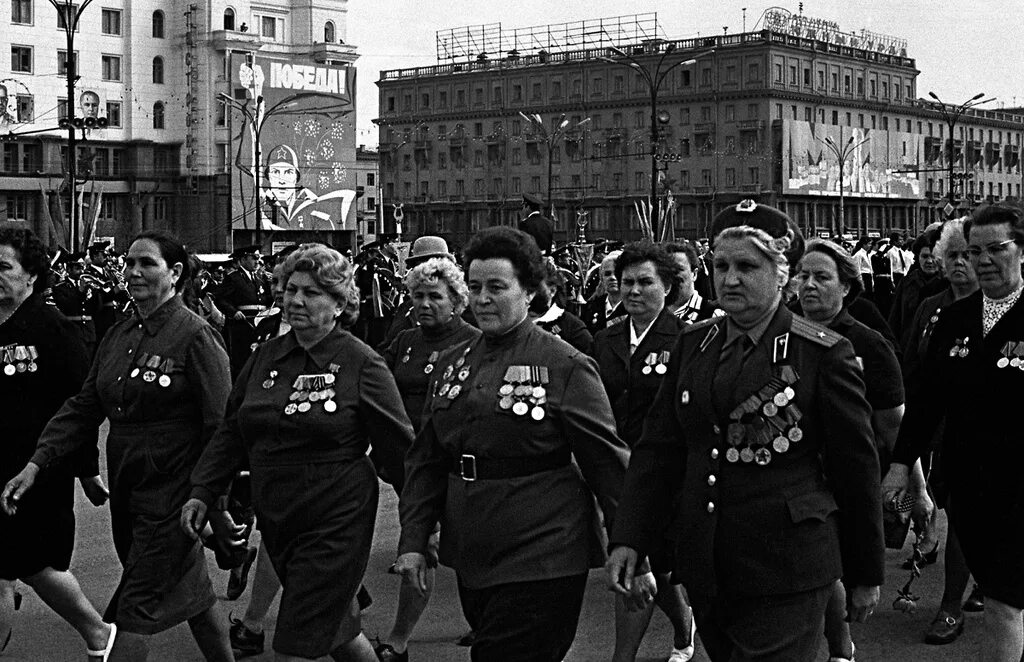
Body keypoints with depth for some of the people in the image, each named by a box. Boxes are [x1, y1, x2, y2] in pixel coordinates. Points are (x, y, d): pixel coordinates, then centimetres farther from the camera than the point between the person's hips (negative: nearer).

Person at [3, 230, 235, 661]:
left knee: (136, 607, -4)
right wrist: (36, 464, -3)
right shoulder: (118, 337, 9)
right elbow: (83, 407, 8)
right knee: (190, 590, 20)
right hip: (126, 487, 7)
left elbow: (221, 426, -15)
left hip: (172, 489, -7)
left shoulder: (195, 336, -14)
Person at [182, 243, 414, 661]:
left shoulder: (362, 364, -9)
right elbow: (232, 432, 13)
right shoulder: (267, 356, 6)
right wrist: (203, 493, 4)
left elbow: (399, 446, -7)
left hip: (335, 524, -6)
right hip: (276, 518, 6)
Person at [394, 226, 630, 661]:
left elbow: (607, 463, -6)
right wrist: (413, 541, 6)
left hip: (540, 564, -6)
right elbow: (426, 461, 13)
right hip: (470, 560, 6)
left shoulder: (566, 366, -7)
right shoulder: (452, 364, 10)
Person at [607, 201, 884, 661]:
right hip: (704, 569, 5)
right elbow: (658, 447, 7)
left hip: (786, 577, -5)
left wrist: (866, 575, 3)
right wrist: (629, 538, -4)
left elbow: (856, 468, -2)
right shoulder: (692, 344, 8)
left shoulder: (823, 354, -7)